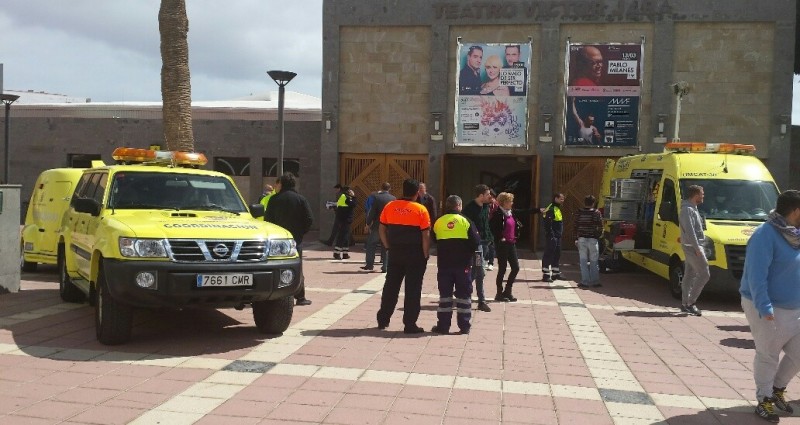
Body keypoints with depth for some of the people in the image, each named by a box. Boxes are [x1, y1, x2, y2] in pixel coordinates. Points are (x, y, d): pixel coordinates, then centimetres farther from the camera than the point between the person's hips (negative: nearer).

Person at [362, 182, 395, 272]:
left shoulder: (376, 197, -7)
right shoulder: (393, 198, 0)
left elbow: (372, 212, -9)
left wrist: (367, 224, -2)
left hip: (377, 225, -2)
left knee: (371, 244, 11)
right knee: (386, 246, 8)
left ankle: (370, 264, 9)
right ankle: (385, 267, 5)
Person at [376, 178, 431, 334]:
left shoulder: (390, 207, 1)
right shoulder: (420, 210, -10)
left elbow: (382, 230, 5)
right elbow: (426, 235, -11)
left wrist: (388, 247, 12)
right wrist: (425, 255, -3)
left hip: (395, 253, 4)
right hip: (415, 255, -4)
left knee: (391, 286, 15)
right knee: (412, 289, 3)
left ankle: (383, 319, 21)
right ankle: (410, 324, 5)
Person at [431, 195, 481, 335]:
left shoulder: (438, 222, 2)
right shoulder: (466, 221, -6)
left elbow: (434, 241, 9)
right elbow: (476, 242, -7)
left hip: (444, 264, 2)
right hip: (462, 264, -2)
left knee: (444, 294, 10)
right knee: (464, 294, 7)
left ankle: (443, 325, 10)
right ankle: (464, 326, 8)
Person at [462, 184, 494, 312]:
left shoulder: (486, 207, 11)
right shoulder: (470, 208, -14)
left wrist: (490, 238, 15)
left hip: (484, 242, 8)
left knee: (475, 270, 13)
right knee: (480, 272, -9)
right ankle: (481, 301, 0)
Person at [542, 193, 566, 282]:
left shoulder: (557, 209, 18)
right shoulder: (551, 209, -15)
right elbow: (548, 224, -22)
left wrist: (560, 234, 21)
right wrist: (551, 236, -24)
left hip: (557, 237, 10)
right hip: (552, 237, -10)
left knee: (557, 255, 16)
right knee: (548, 255, -6)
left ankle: (556, 273, 26)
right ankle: (545, 275, -3)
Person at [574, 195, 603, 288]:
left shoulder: (578, 213, 2)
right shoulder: (596, 212, -3)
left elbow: (576, 227, 3)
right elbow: (600, 226, -1)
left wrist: (576, 239, 8)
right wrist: (599, 235, 15)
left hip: (582, 239, 1)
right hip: (592, 239, -1)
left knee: (583, 261, 4)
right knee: (594, 261, 6)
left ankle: (585, 282, 0)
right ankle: (594, 281, 7)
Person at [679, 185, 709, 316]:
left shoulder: (692, 209, 19)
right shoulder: (688, 210, -14)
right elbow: (689, 231, -21)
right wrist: (697, 248, -22)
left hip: (693, 247, 10)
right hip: (692, 247, -10)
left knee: (689, 275, 11)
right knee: (704, 274, -10)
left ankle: (685, 304, 15)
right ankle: (690, 303, -8)